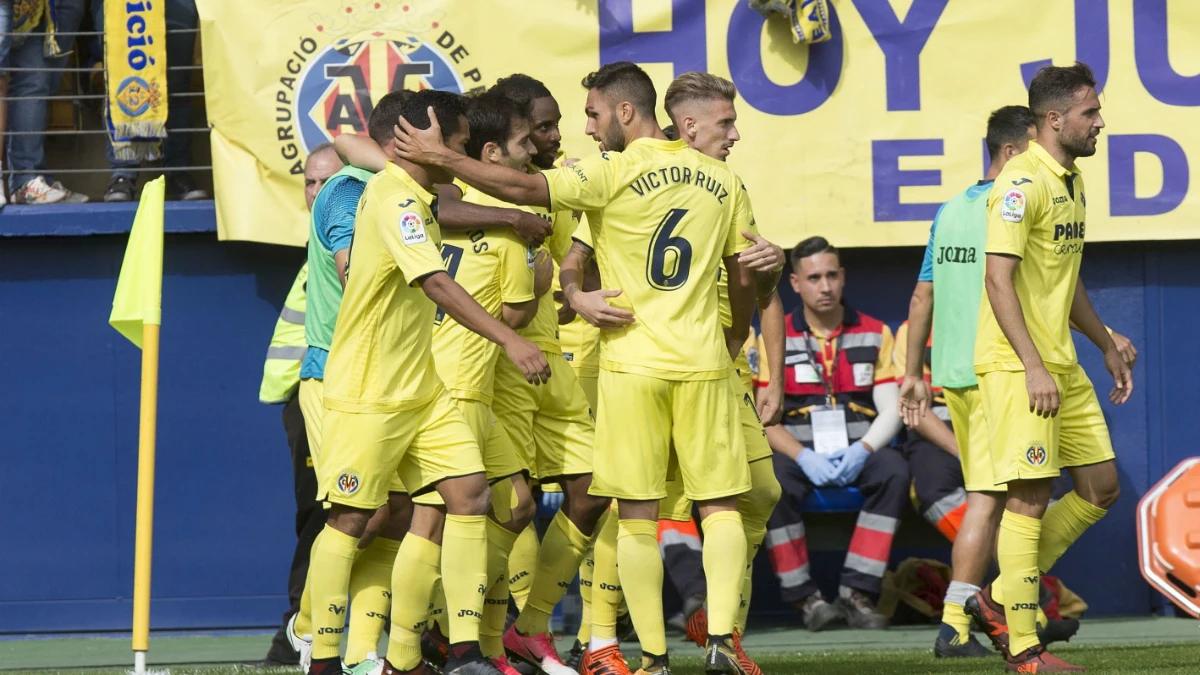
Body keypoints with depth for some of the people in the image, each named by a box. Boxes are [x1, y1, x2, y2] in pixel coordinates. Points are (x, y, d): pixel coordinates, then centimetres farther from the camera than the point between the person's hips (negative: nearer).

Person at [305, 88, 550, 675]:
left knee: (468, 491, -4)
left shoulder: (412, 199, 14)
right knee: (351, 518, -2)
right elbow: (437, 284, -29)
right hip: (368, 392, -9)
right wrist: (509, 341, -34)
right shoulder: (395, 200, -18)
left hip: (420, 387, 9)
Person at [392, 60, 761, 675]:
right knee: (720, 505, 7)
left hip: (632, 364, -3)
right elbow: (744, 275, 14)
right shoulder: (721, 180, 8)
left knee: (637, 514, 3)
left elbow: (525, 189, -18)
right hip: (702, 363, 3)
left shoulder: (615, 173, -8)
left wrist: (442, 157, -11)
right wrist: (736, 335, 31)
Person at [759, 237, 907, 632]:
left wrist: (862, 450, -17)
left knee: (894, 469, -33)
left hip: (857, 454, 1)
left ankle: (857, 591, -29)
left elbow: (891, 411, 4)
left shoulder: (875, 334, 10)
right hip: (800, 454, -1)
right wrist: (804, 457, -18)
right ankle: (805, 597, -25)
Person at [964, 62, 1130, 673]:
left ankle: (999, 599, 18)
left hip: (1061, 364, 9)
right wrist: (1033, 368, -23)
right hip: (1016, 364, -9)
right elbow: (999, 278, -19)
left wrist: (1106, 345, 28)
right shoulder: (1022, 183, -14)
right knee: (1028, 497, -7)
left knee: (1100, 487, 9)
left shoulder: (1072, 182, 15)